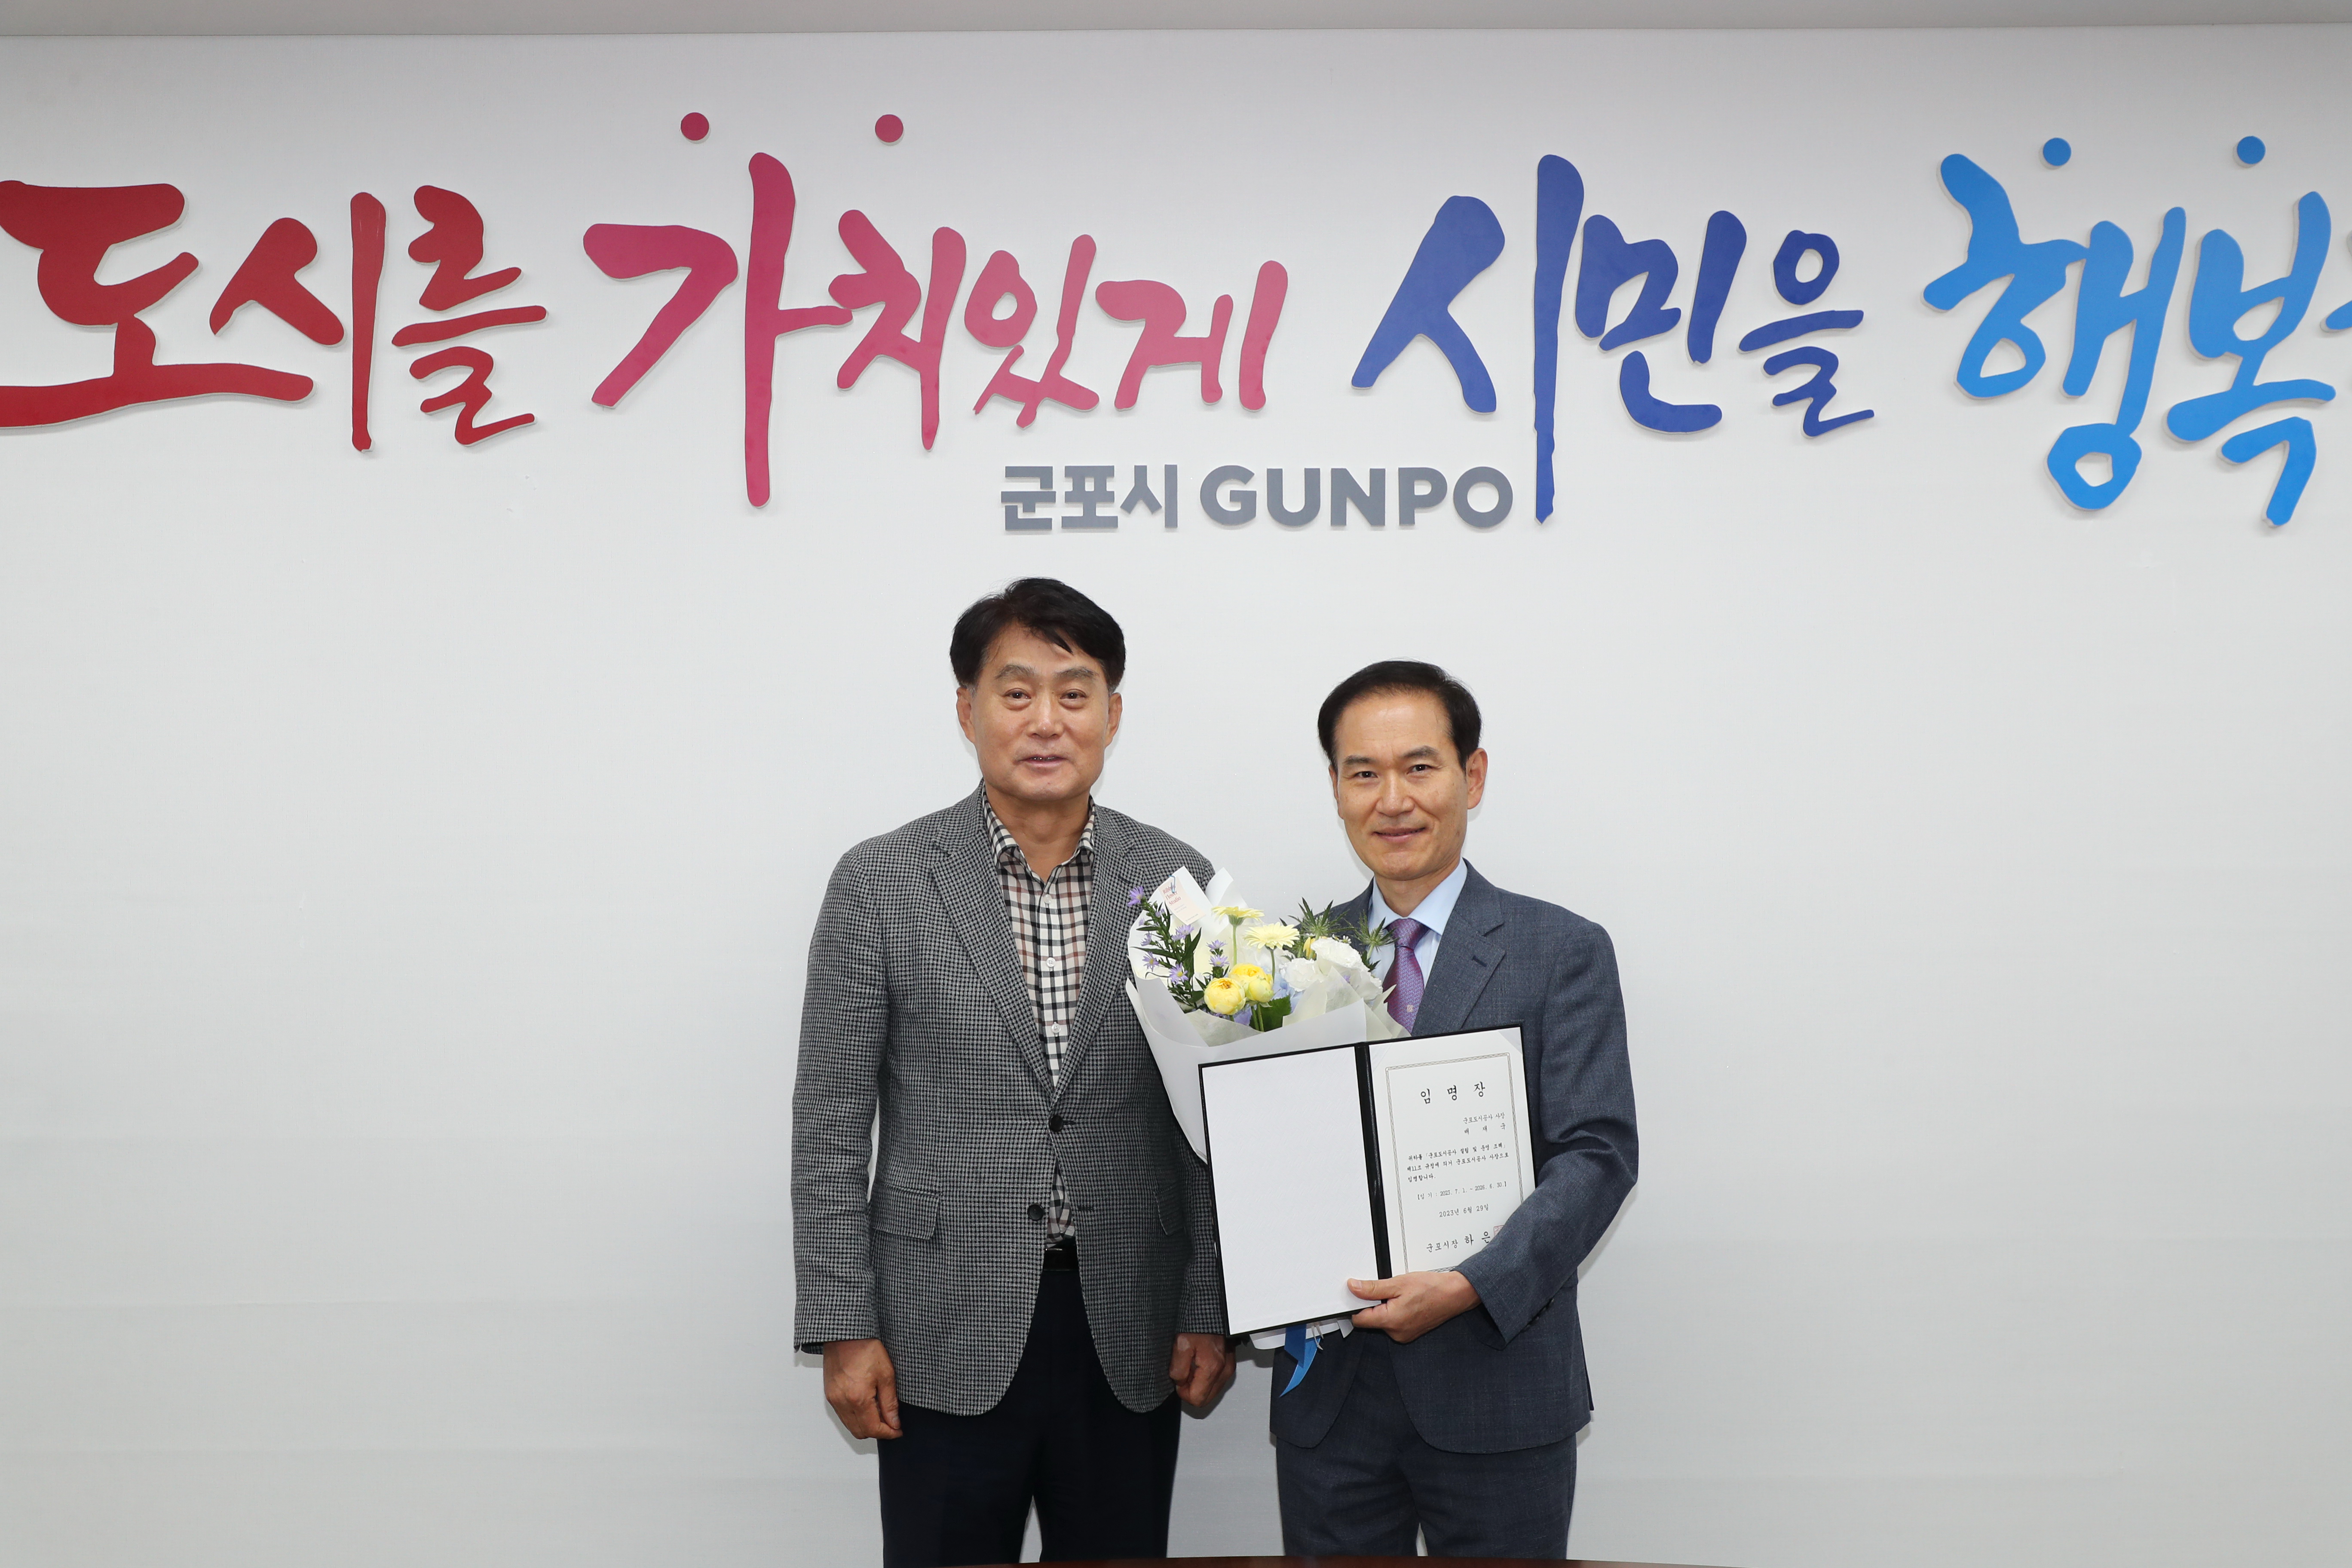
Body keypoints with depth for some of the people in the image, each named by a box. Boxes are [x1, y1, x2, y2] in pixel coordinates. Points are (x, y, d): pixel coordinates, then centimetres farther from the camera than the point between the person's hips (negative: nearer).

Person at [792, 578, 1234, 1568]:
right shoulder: (880, 883, -3)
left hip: (1129, 1334, 2)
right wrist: (844, 1328, -6)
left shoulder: (1176, 882, 2)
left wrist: (1211, 1315, 2)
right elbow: (831, 1125, -2)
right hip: (949, 1333, -2)